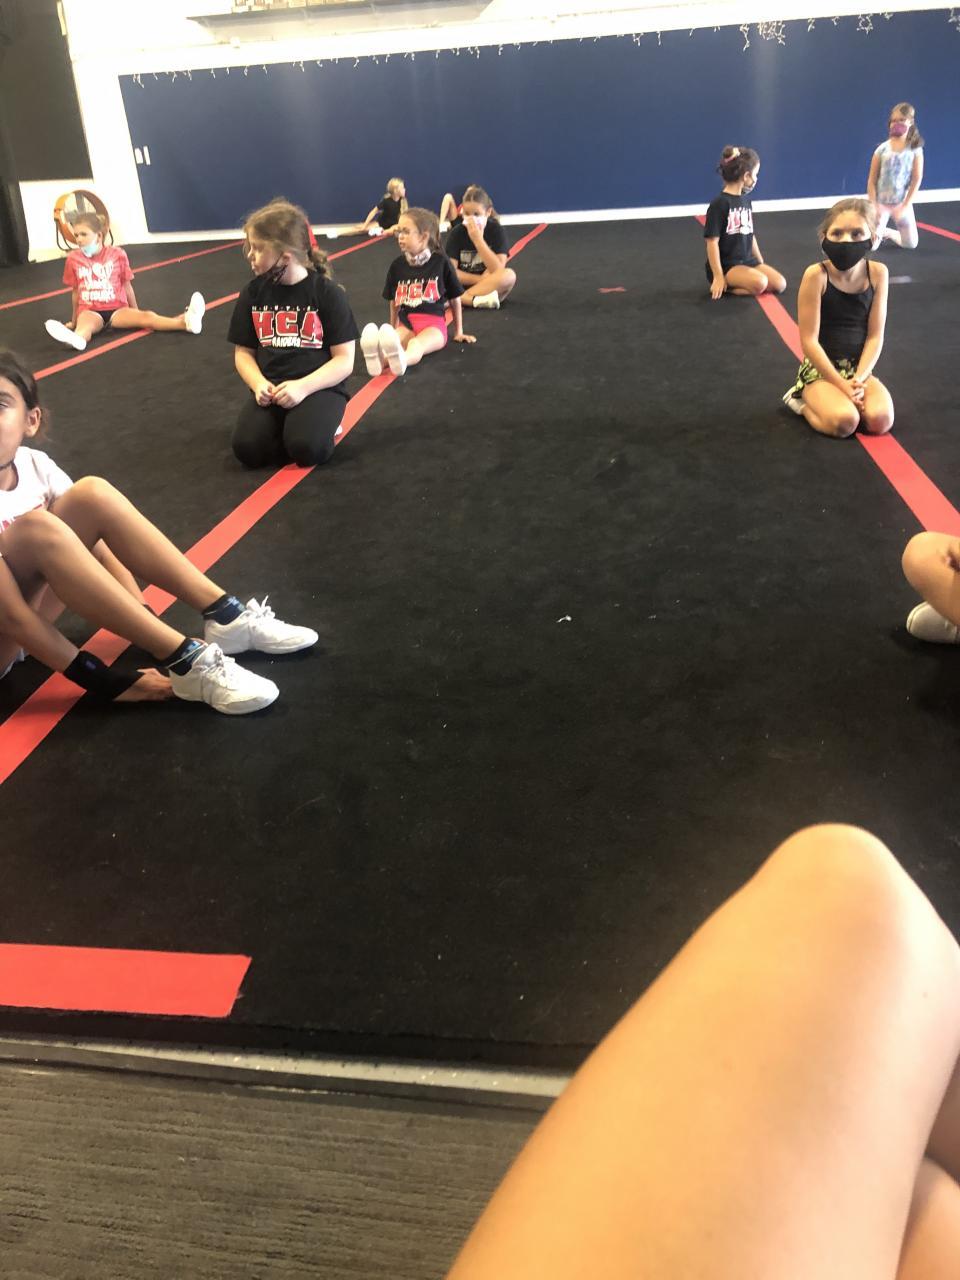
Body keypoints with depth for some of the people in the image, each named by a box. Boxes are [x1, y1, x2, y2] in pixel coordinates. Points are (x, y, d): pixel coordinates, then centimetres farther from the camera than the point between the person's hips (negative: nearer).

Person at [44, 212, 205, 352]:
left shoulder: (116, 254, 0)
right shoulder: (73, 258, 4)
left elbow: (127, 287, 9)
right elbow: (76, 291, 14)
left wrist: (136, 313, 16)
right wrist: (74, 320, 20)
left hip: (117, 309, 0)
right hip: (90, 311, 0)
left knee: (145, 317, -27)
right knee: (86, 322, -37)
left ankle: (186, 322, -52)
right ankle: (76, 338, -73)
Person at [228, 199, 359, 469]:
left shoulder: (327, 293, -5)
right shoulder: (253, 293, 7)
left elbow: (344, 361, -7)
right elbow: (243, 352, 12)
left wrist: (302, 386, -21)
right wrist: (259, 384, -10)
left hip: (319, 387, -3)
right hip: (271, 390, 3)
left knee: (307, 448, -31)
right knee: (247, 447, -24)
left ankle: (321, 422, 2)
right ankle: (287, 424, 5)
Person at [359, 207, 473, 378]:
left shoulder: (441, 262, 0)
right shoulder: (397, 265, 9)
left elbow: (455, 299, 10)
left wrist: (458, 332, 15)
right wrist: (393, 331, 26)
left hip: (433, 324, -3)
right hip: (406, 324, 3)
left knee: (416, 344, -38)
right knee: (392, 341, -33)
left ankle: (401, 360, -70)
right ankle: (378, 359, -66)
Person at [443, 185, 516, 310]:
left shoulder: (495, 230, -7)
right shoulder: (457, 232, -5)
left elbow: (498, 270, -18)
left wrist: (478, 239, -25)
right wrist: (481, 279, -19)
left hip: (491, 286, 0)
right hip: (461, 286, 1)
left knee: (509, 275, -32)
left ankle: (456, 299, -31)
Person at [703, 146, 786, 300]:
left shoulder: (745, 200, 11)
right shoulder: (719, 204, -14)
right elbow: (712, 242, -16)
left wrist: (761, 263, 18)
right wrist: (718, 277, -20)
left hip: (747, 261, 8)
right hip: (725, 265, -8)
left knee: (779, 284, -7)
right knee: (759, 283, -30)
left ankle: (734, 283, 5)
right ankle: (724, 286, -7)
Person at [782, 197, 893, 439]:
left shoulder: (877, 273, -4)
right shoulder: (816, 275, -15)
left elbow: (875, 335, -2)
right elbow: (809, 340, -16)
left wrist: (858, 380, -16)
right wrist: (843, 385, -19)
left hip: (859, 367, 4)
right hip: (821, 368, -4)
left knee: (880, 420, -22)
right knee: (844, 422, -29)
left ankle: (830, 401, 7)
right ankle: (802, 400, 4)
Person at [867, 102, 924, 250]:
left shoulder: (915, 149, -5)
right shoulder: (882, 149, -4)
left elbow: (917, 179, -7)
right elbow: (872, 180, -3)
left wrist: (904, 206, -14)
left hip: (903, 203, 1)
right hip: (881, 203, -1)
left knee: (911, 244, 1)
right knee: (870, 245, -11)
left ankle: (887, 232, 30)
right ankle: (879, 233, 26)